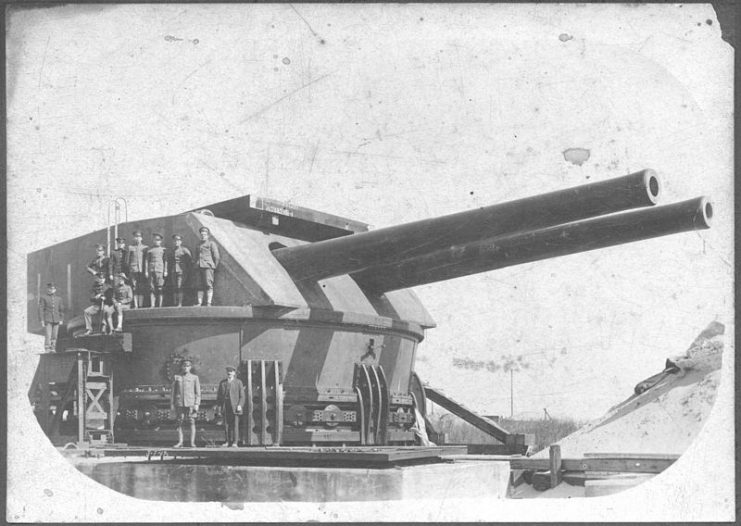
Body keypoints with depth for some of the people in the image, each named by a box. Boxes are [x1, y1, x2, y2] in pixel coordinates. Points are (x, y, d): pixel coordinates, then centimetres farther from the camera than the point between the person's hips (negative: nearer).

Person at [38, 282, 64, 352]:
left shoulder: (59, 298, 14)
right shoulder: (43, 298, 5)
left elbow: (61, 310, 16)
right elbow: (41, 309, 1)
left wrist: (61, 320, 6)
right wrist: (42, 320, -6)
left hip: (56, 320, 3)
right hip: (47, 320, -3)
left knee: (54, 336, 2)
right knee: (48, 335, -12)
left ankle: (52, 349, 7)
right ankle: (47, 349, -12)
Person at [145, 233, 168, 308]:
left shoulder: (163, 249, 9)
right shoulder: (150, 250, 11)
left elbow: (165, 261, 8)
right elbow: (147, 260, 11)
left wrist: (165, 271, 2)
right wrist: (146, 271, 4)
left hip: (160, 270, -1)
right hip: (151, 270, 1)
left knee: (160, 289, -5)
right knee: (152, 288, -2)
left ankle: (159, 305, -3)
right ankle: (152, 305, -2)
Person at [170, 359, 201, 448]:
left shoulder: (194, 378, 6)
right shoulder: (177, 377, 10)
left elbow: (198, 392, 3)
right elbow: (173, 391, 11)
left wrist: (197, 404, -6)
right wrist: (172, 403, 5)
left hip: (190, 404, -2)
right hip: (179, 403, 2)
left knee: (192, 422, -5)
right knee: (179, 423, 1)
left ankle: (192, 442, -2)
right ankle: (180, 442, 5)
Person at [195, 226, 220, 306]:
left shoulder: (211, 244, 3)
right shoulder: (199, 245, 22)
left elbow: (217, 257, 0)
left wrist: (214, 266, 1)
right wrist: (196, 263, 18)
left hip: (208, 267, -6)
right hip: (200, 268, 6)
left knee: (209, 285, -11)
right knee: (200, 286, 2)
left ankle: (209, 303, -16)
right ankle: (199, 303, 1)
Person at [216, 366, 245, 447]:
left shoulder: (238, 382, 6)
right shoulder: (222, 383, 13)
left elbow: (242, 395, 3)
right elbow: (219, 395, 14)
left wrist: (240, 405, -8)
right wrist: (219, 406, 4)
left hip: (235, 406, -3)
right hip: (225, 407, 3)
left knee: (235, 424, -5)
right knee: (226, 424, 1)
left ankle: (235, 442, -2)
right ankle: (228, 441, 7)